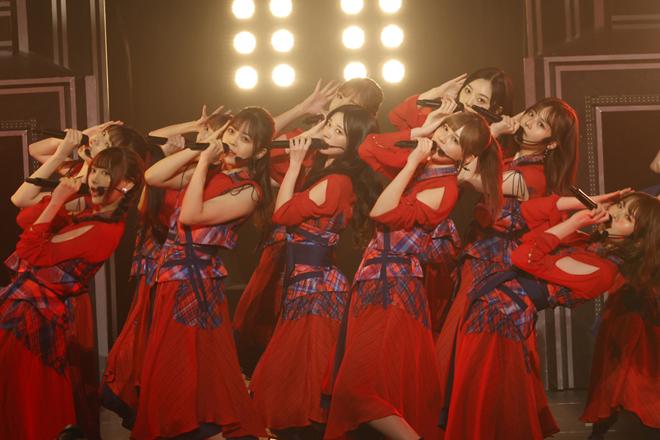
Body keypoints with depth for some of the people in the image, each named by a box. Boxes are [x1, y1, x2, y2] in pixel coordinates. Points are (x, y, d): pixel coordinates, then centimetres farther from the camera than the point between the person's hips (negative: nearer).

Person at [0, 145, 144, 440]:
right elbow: (25, 217, 4)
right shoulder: (89, 214, 7)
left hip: (37, 317, -9)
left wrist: (57, 201, -19)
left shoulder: (104, 231, -19)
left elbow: (31, 252, -20)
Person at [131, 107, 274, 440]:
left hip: (195, 283, -7)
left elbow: (190, 215, -20)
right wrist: (198, 149, -1)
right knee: (167, 371, 14)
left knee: (191, 371, -3)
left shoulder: (248, 191, -11)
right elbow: (153, 177, 3)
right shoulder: (209, 172, 10)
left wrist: (204, 162, -14)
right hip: (172, 277, 8)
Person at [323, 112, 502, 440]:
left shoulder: (444, 189, -14)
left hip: (395, 287, -8)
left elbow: (382, 214, -22)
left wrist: (413, 165, -16)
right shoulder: (417, 165, 8)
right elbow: (367, 149, 16)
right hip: (371, 278, 8)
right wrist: (417, 133, 7)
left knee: (357, 388, -14)